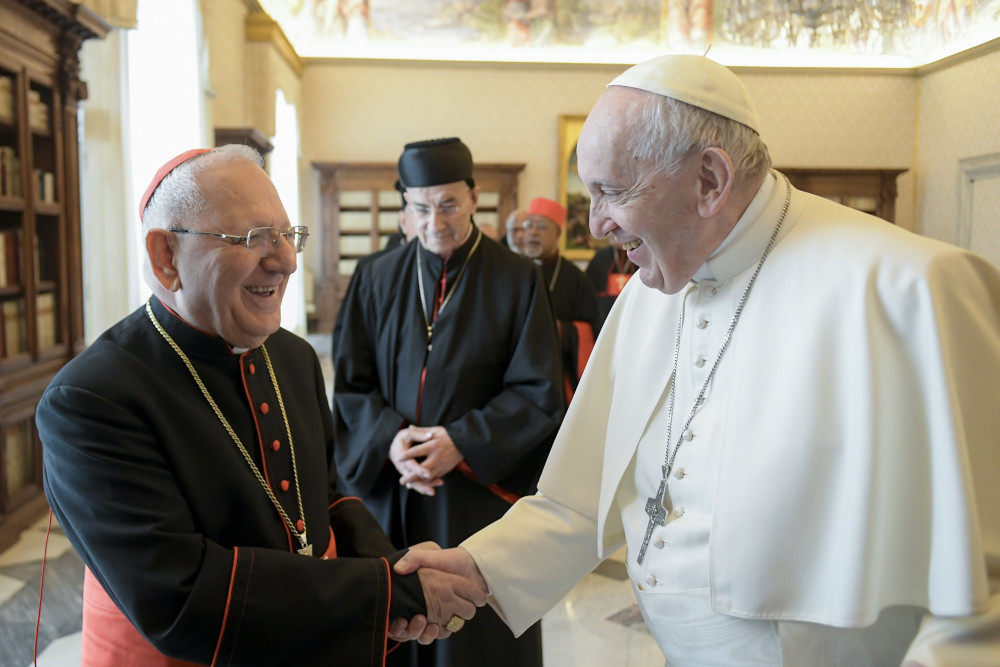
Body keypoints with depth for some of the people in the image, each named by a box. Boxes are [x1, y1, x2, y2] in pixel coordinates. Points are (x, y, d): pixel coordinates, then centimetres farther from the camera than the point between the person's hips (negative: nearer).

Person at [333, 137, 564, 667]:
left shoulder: (517, 280, -4)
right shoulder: (380, 280, 5)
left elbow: (539, 392, -7)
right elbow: (351, 383, 4)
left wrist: (463, 442, -17)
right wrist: (389, 437, -14)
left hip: (483, 492, -2)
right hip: (392, 492, 3)